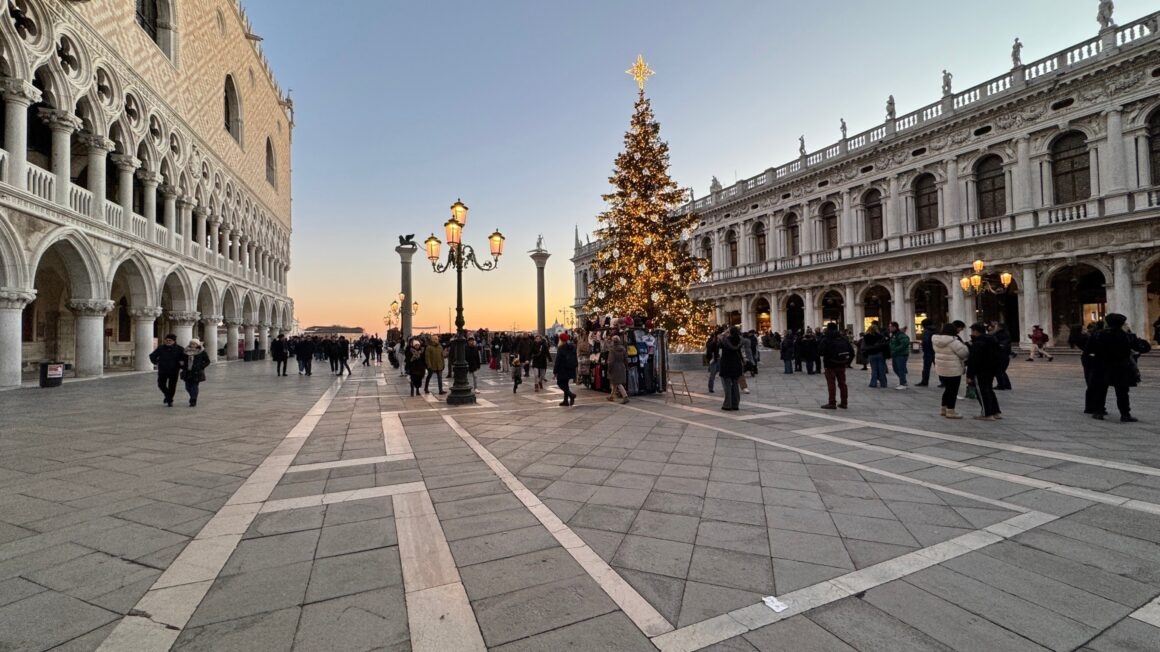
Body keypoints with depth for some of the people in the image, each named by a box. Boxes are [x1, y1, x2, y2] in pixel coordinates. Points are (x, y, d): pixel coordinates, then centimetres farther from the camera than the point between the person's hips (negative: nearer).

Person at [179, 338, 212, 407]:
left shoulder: (202, 352, -3)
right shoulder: (185, 352, 6)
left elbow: (207, 361, 2)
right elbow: (181, 360, 20)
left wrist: (201, 367, -8)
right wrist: (183, 366, 6)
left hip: (196, 373, -4)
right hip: (187, 372, 4)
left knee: (194, 387, -4)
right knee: (188, 387, 8)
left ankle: (193, 401, 1)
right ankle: (193, 399, 31)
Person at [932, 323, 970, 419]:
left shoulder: (936, 340, 4)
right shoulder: (953, 341, -20)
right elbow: (964, 353, -15)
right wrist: (964, 345, 4)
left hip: (940, 369, 8)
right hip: (953, 370, -8)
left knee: (948, 389, 20)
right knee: (953, 390, 3)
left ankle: (943, 408, 25)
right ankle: (950, 411, 7)